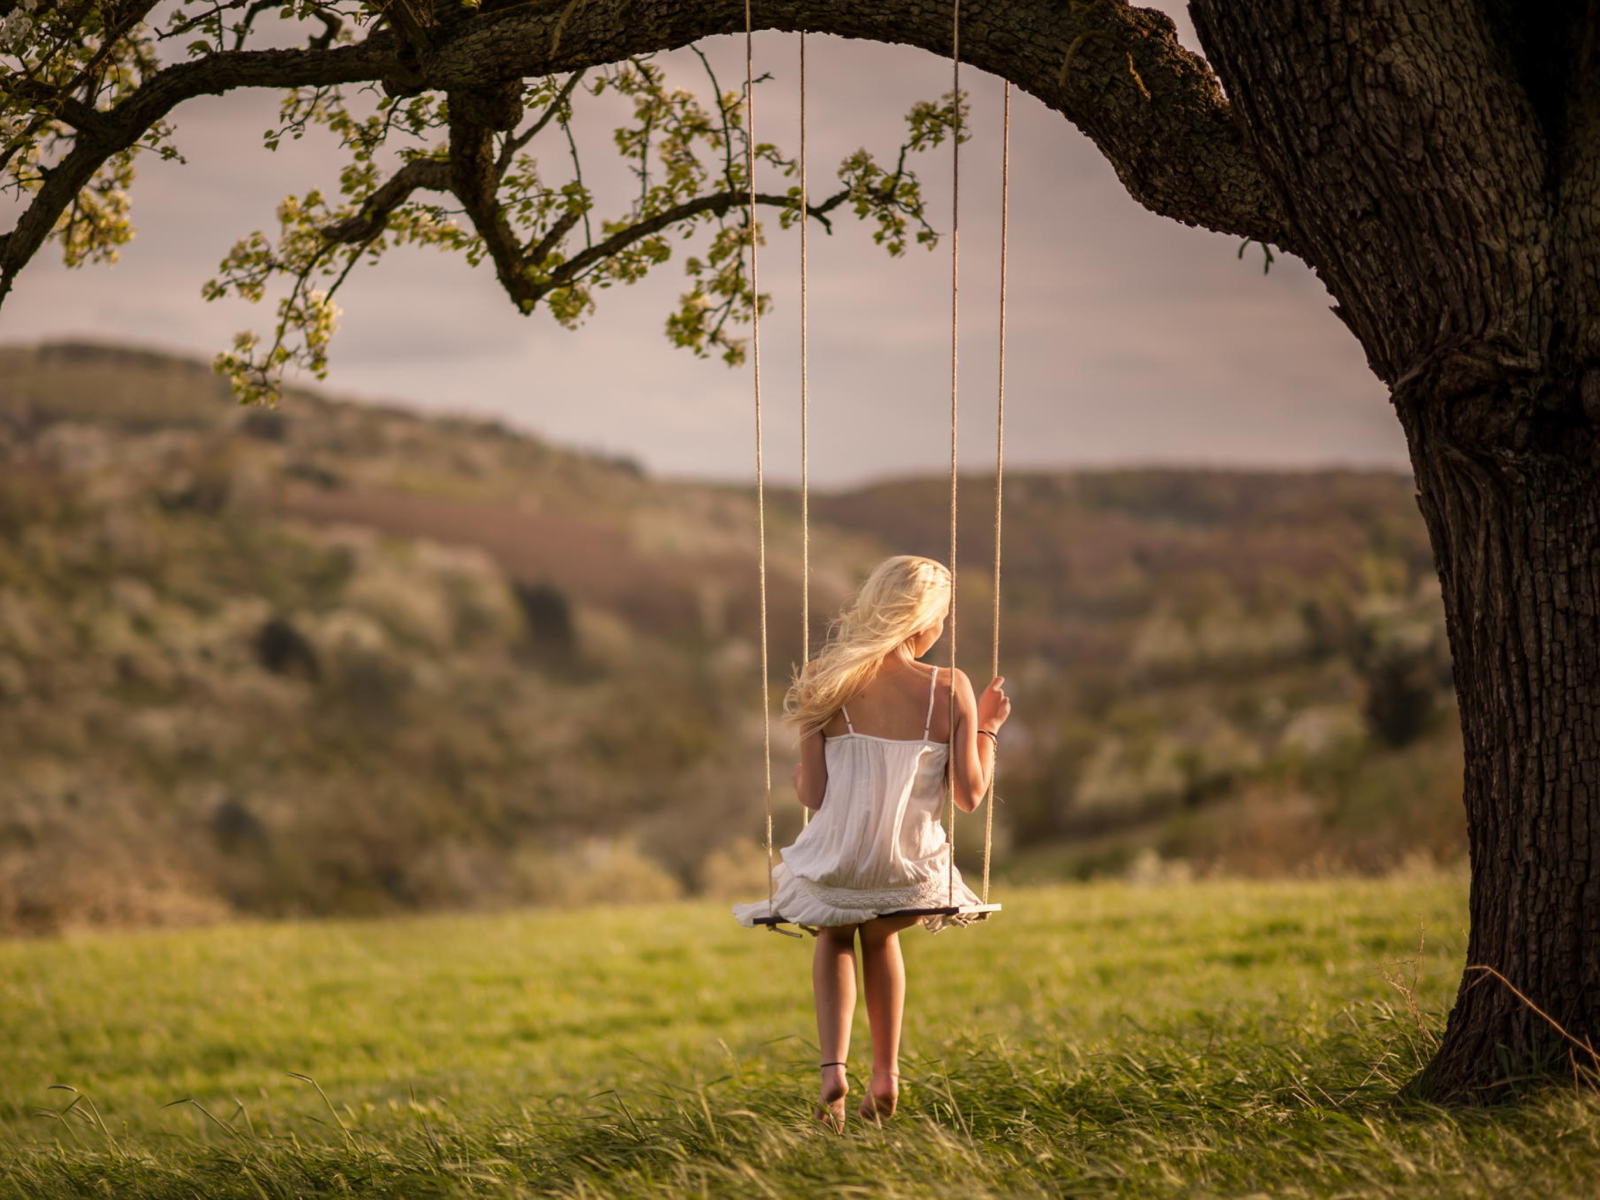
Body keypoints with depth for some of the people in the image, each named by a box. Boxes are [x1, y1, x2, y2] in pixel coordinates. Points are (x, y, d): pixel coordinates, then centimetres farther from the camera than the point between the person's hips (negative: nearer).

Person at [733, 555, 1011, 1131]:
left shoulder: (827, 683, -7)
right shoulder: (950, 689, -10)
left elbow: (813, 795, -7)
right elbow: (969, 795, -6)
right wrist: (987, 728, 9)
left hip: (836, 864, 0)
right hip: (909, 874, 0)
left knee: (834, 937, 35)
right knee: (881, 936, 37)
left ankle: (833, 1066, 12)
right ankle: (886, 1074, 35)